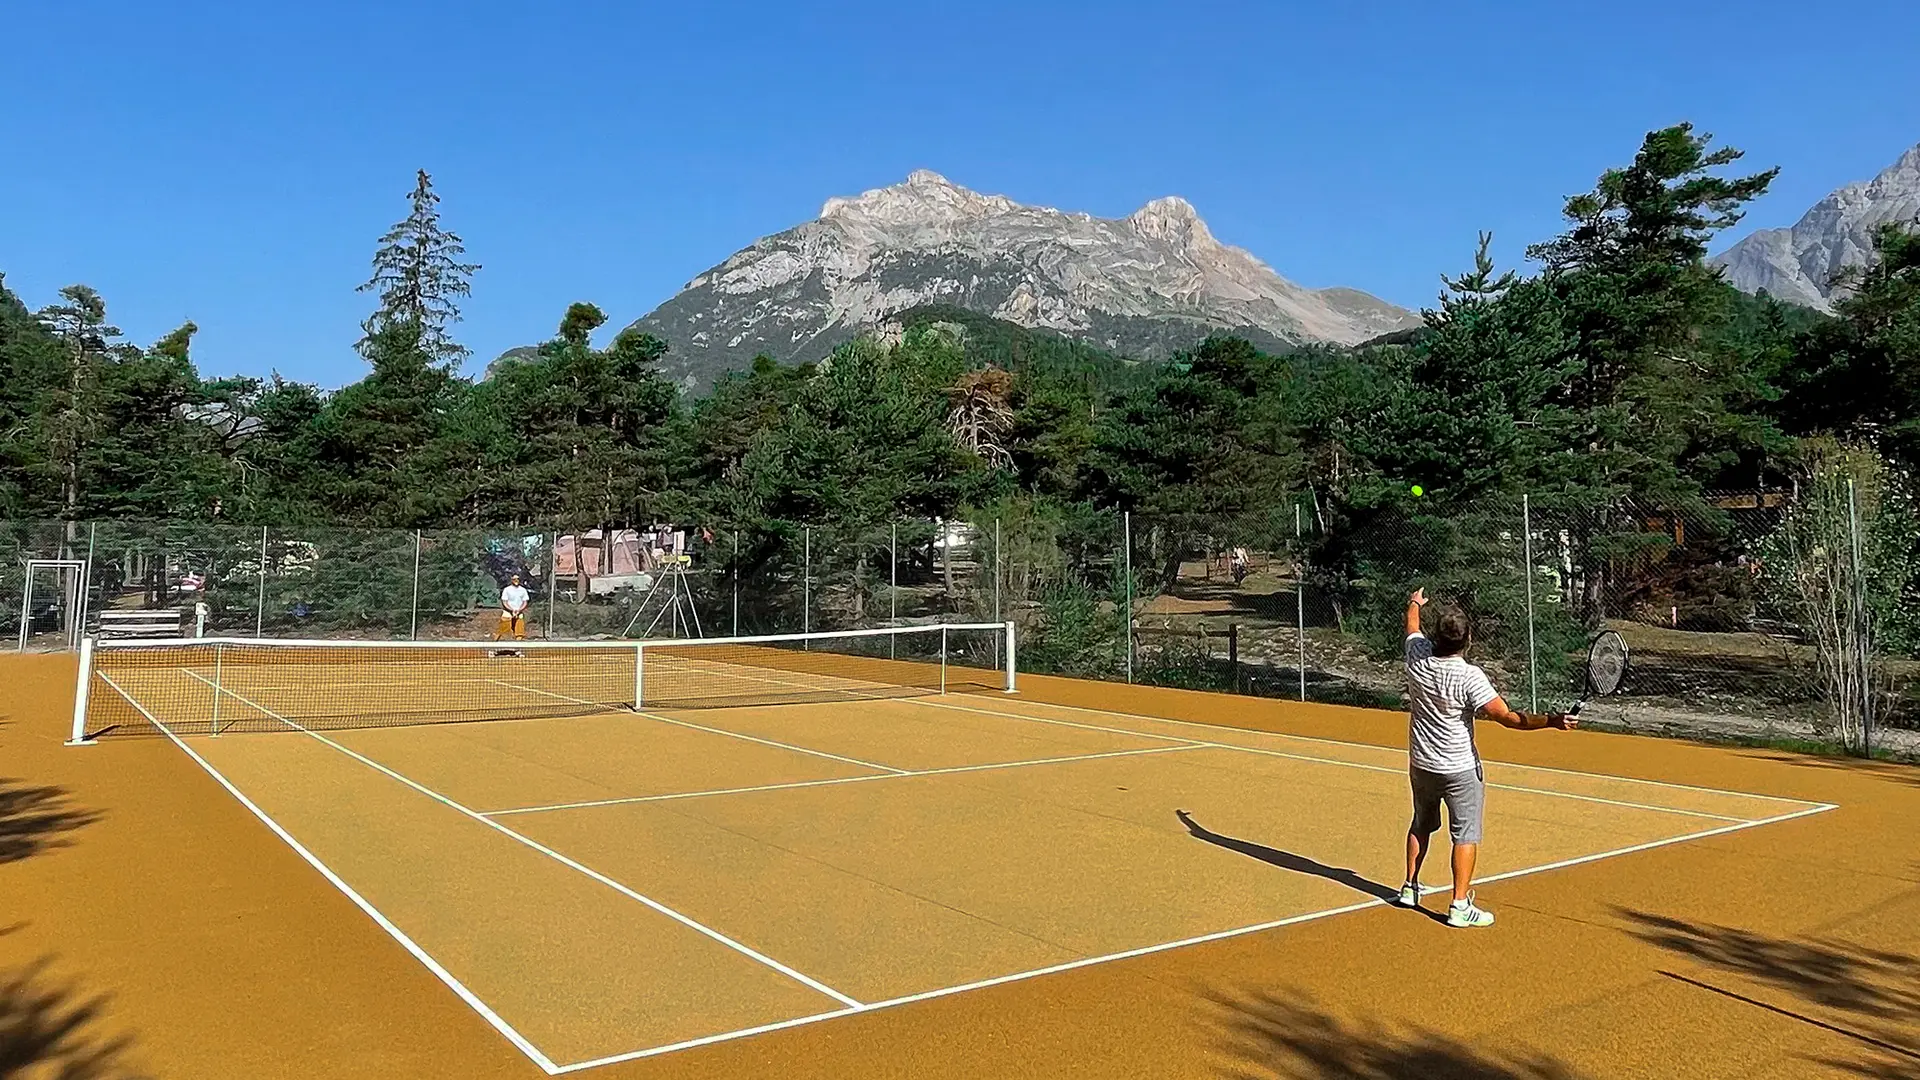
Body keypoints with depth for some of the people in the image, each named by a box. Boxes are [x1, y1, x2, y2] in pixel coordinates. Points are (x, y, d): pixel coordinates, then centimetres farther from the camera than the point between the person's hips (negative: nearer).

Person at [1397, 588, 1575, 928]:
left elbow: (1413, 629, 14)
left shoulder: (1418, 658, -10)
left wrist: (1414, 604, 32)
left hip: (1421, 764, 6)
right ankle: (1460, 906, 2)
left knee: (1421, 824, 23)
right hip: (1460, 769, -6)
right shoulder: (1469, 677, -25)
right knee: (1465, 835, 3)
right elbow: (1507, 717, -28)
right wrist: (1551, 721, -27)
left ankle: (1410, 887, 33)